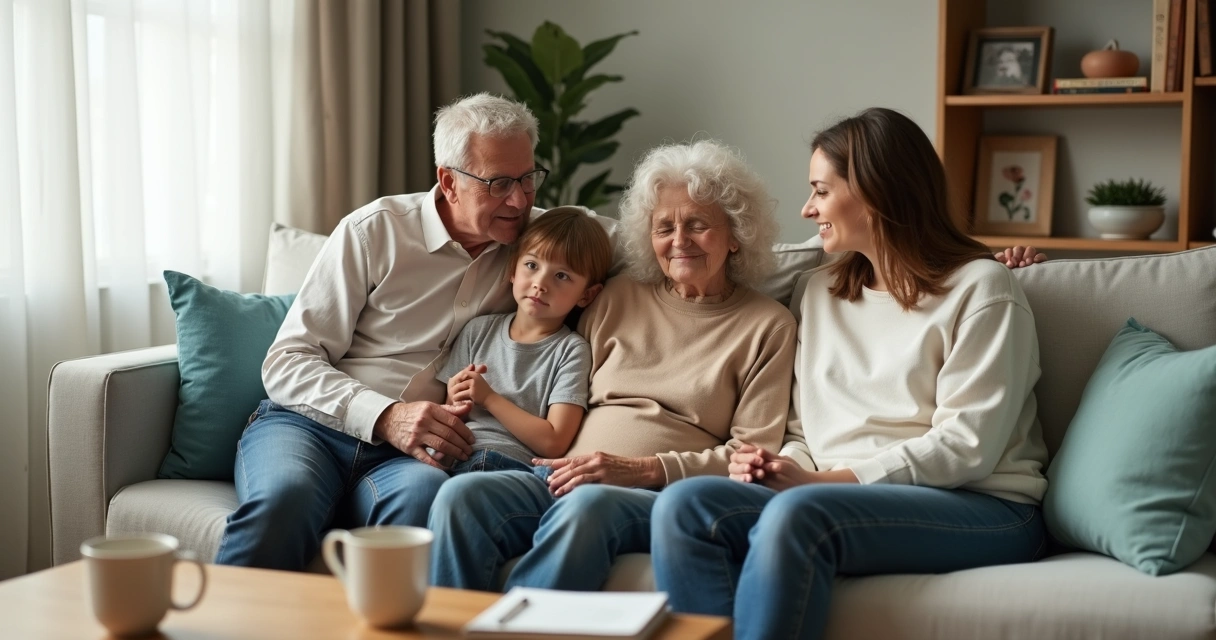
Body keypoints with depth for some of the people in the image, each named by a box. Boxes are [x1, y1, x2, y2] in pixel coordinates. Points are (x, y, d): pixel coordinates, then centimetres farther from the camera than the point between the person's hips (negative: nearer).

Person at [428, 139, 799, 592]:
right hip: (562, 477, 4)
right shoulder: (618, 298, 22)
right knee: (462, 494, -28)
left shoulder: (767, 325, 11)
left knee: (588, 506, -39)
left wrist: (645, 468, -11)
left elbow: (754, 453, 2)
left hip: (662, 495, -3)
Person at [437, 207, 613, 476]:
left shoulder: (571, 350, 5)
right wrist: (455, 404, -3)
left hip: (514, 465, -3)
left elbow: (553, 442, -4)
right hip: (450, 457, 4)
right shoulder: (479, 330, 16)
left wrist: (489, 398, -4)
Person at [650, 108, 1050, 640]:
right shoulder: (817, 291, 19)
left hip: (981, 512, -5)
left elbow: (966, 447, -10)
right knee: (683, 506, -22)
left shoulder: (980, 289, -1)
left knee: (796, 513, -36)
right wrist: (784, 467, -7)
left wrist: (822, 480, -15)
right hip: (841, 501, 6)